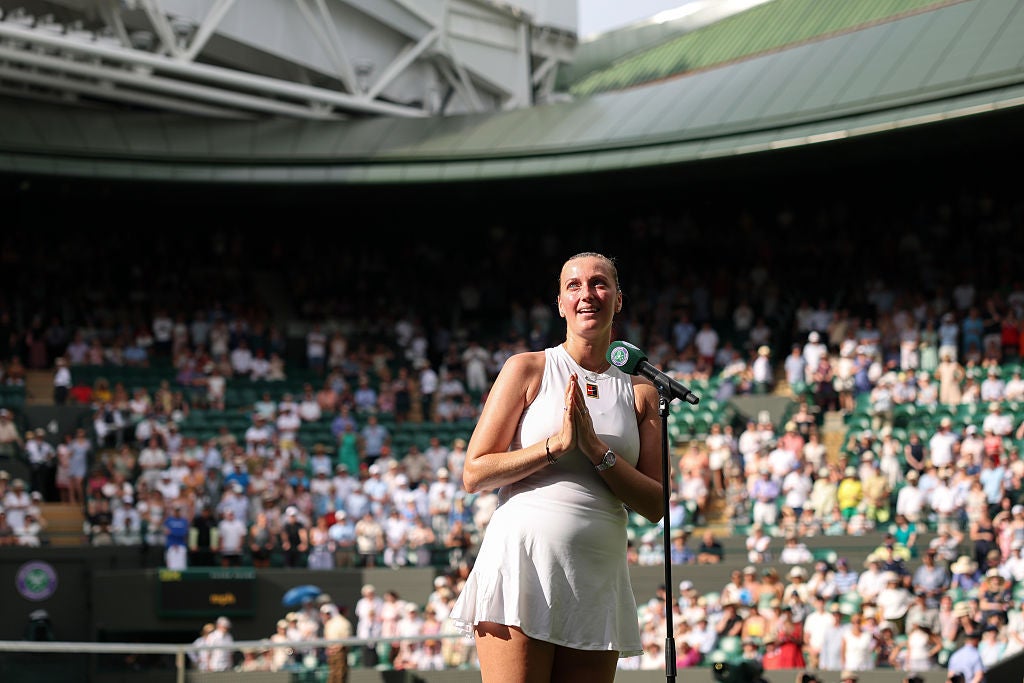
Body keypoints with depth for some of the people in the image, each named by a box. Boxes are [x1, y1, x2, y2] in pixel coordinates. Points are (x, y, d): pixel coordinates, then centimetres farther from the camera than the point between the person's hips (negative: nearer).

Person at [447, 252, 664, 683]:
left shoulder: (639, 393, 13)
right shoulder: (528, 369, 6)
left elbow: (655, 506, 7)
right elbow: (474, 475, 0)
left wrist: (597, 451, -7)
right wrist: (558, 444, -10)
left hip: (598, 578, 3)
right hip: (521, 561, -3)